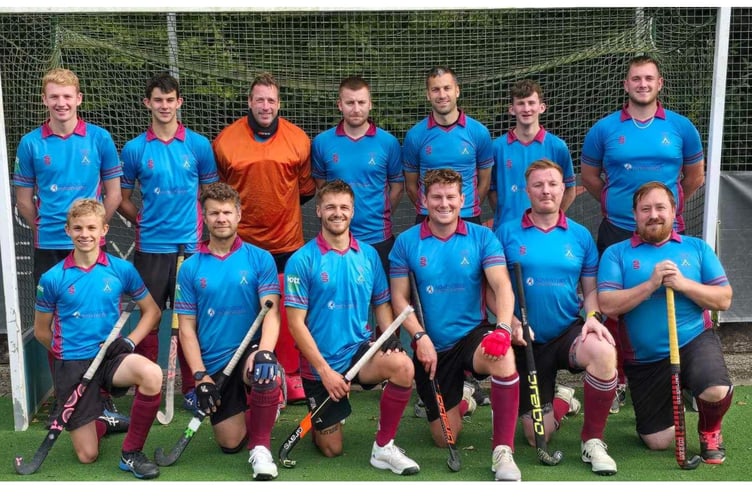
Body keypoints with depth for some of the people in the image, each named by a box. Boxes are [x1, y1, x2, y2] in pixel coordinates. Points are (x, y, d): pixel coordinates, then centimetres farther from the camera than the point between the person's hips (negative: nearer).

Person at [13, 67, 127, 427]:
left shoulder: (99, 138, 1)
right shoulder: (31, 143, 3)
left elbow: (113, 192, 6)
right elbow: (23, 199, 9)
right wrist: (45, 228, 4)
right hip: (48, 249, 1)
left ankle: (104, 397, 11)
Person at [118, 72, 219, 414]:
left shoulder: (199, 145, 3)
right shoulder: (134, 149, 2)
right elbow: (122, 198, 10)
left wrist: (204, 227, 4)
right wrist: (144, 220, 1)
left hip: (190, 245, 0)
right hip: (150, 247, 0)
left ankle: (191, 388, 18)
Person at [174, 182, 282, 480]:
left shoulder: (260, 259, -1)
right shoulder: (190, 268, 2)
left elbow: (271, 311, -10)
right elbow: (186, 327, 2)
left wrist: (264, 351, -29)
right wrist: (200, 375, -8)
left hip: (249, 352, -2)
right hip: (213, 365, 2)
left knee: (266, 375, -37)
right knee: (230, 443, -1)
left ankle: (261, 447, -12)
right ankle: (242, 409, 36)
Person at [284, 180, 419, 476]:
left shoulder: (369, 255, 1)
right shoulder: (301, 260, -11)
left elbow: (382, 304, 9)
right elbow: (296, 323, -11)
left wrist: (390, 342, -10)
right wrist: (324, 370, -16)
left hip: (360, 350, 2)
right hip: (320, 364, -2)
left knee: (402, 365, -31)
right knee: (332, 450, 5)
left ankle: (384, 447, -11)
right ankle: (321, 422, 42)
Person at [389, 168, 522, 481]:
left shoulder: (482, 237, -4)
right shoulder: (406, 242, -1)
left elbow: (502, 286, -15)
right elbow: (399, 297, -1)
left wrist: (503, 327, -33)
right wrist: (420, 337, -16)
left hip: (473, 335, -1)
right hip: (431, 348, 1)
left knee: (504, 357, -38)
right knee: (445, 439, 5)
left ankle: (503, 452, -24)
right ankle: (457, 398, 42)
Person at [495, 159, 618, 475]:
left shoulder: (580, 235, 4)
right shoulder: (507, 233, -2)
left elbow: (591, 288, 9)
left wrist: (592, 316, -11)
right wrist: (510, 321, -16)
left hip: (569, 332, 1)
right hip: (527, 341, 0)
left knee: (603, 351, -37)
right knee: (538, 438, 0)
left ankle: (592, 441, -15)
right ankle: (560, 406, 41)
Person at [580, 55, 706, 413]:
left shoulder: (681, 127, 3)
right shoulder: (604, 129, 1)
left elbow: (695, 175, 15)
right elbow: (589, 175, 12)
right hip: (617, 233, 0)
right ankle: (617, 381, 17)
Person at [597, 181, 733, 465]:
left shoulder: (697, 248, 7)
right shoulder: (616, 254, 1)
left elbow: (724, 300, -1)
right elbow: (608, 305, -11)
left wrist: (684, 284, -16)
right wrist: (651, 284, -21)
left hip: (694, 341, 0)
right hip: (643, 360, 0)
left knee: (717, 392, -32)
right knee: (657, 442, 3)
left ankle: (710, 431, 6)